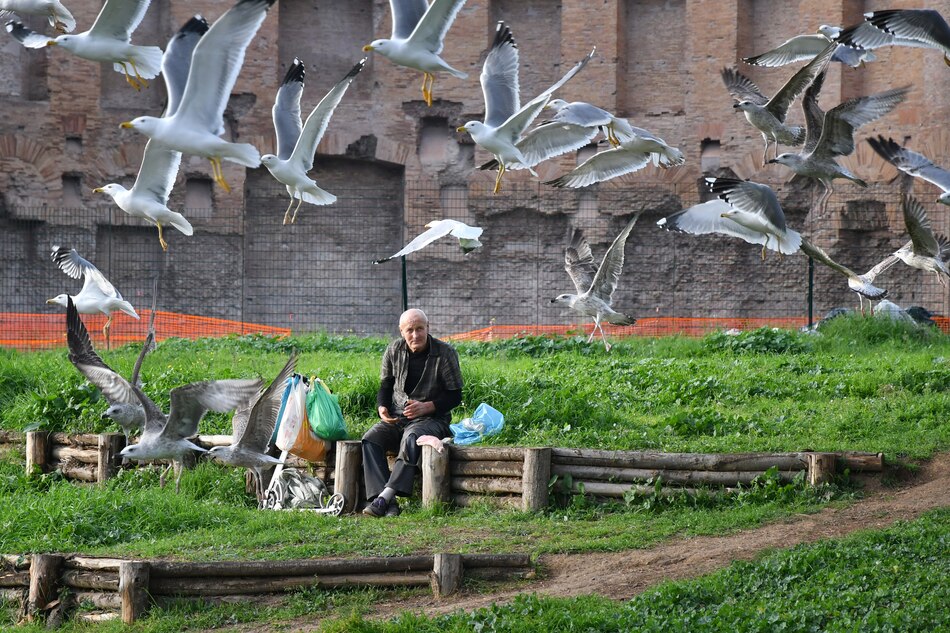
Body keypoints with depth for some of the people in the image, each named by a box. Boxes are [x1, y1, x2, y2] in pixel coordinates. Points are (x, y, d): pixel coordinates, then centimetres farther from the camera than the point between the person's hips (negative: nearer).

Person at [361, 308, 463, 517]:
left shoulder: (445, 353, -6)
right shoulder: (394, 351, 6)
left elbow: (454, 396, -3)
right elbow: (385, 386, 19)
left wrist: (426, 407, -18)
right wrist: (382, 407, -3)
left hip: (432, 418, -4)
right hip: (396, 417, 4)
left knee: (411, 438, -38)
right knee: (371, 438, -26)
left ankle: (385, 497, -43)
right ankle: (387, 501, -38)